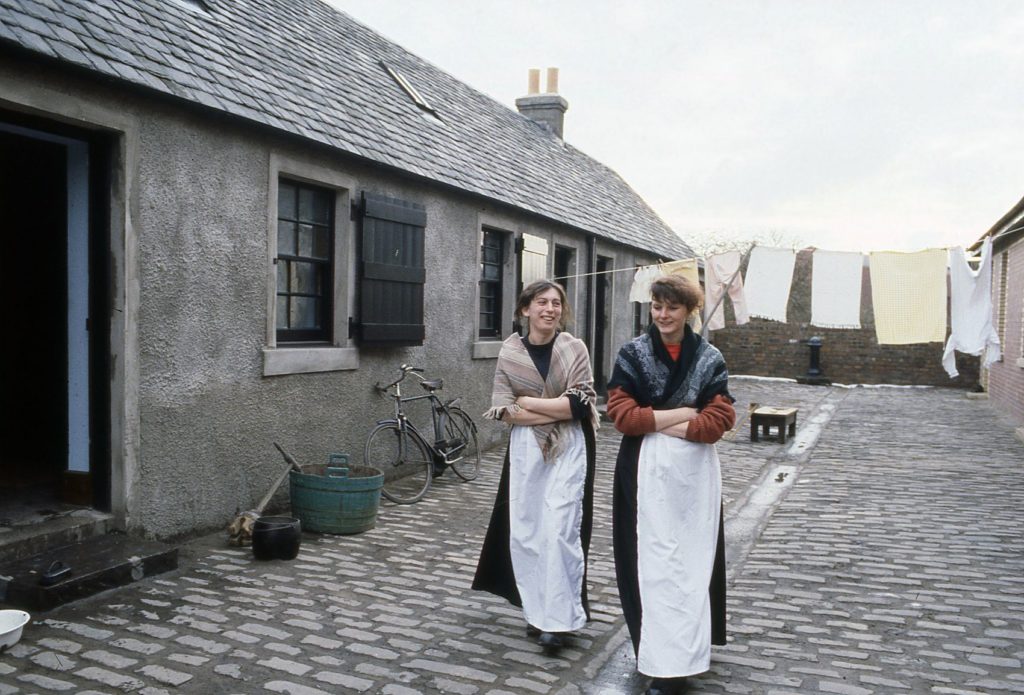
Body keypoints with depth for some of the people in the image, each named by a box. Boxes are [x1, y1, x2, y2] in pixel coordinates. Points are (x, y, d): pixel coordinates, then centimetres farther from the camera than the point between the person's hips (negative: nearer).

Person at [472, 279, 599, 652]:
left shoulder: (574, 349, -1)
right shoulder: (510, 352, 2)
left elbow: (580, 403, -9)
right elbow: (502, 409, -4)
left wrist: (527, 402, -8)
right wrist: (557, 409, -11)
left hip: (568, 449, -2)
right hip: (525, 449, 2)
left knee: (559, 530, -8)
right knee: (524, 532, 6)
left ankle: (558, 619, 1)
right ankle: (538, 611, 21)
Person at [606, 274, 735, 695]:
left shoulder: (709, 359, 5)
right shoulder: (632, 354, 3)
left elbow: (721, 418, -4)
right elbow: (620, 412, -5)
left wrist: (654, 421, -10)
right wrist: (678, 414, -11)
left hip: (694, 471, 1)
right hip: (645, 470, -1)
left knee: (691, 560, 2)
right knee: (651, 560, -1)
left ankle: (678, 659, 11)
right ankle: (662, 658, 8)